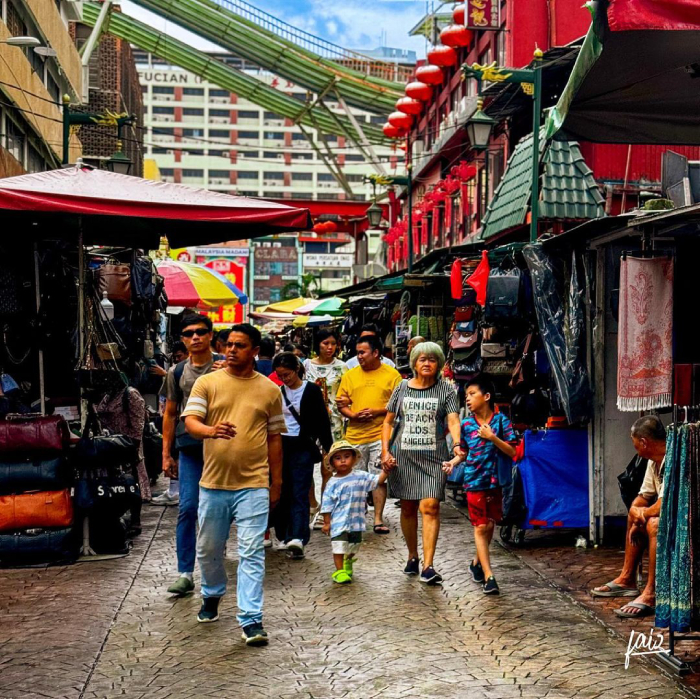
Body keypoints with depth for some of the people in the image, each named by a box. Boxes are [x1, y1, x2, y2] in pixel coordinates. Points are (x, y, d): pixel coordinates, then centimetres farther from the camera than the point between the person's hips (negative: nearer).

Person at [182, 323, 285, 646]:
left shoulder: (269, 390, 6)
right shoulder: (206, 383, 3)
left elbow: (274, 438, 11)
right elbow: (190, 422, -8)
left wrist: (276, 482, 10)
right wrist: (211, 431, -30)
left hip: (253, 484, -1)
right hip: (213, 483, 1)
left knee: (251, 553, -6)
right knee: (209, 549, 15)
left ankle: (251, 620, -4)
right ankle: (212, 595, 41)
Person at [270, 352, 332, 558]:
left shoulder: (311, 390, -3)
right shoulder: (277, 391, 7)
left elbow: (323, 421, -2)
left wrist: (328, 448, -4)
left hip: (302, 447, -4)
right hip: (279, 446, 4)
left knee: (299, 494, -9)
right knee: (282, 493, 6)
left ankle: (297, 538, -19)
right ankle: (285, 535, 15)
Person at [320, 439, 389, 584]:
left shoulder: (361, 477, 2)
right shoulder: (333, 483, -5)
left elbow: (378, 480, 2)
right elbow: (327, 504, -2)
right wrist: (326, 522, -3)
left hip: (356, 522, 3)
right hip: (338, 523, -3)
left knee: (353, 547, 18)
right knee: (339, 548, -6)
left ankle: (347, 565, 43)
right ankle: (339, 571, 4)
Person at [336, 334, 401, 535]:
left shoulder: (392, 375, 2)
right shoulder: (350, 375, 11)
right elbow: (341, 403, 10)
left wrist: (377, 411, -14)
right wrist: (352, 415, -9)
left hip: (380, 436, -3)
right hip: (354, 435, 3)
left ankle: (378, 519, 6)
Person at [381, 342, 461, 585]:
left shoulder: (446, 390, 1)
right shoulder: (402, 388, 8)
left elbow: (453, 420, -11)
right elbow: (388, 421, 14)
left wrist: (457, 443, -31)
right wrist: (385, 451, 2)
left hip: (434, 457, -3)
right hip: (404, 456, 3)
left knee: (430, 507, -13)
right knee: (408, 508, 10)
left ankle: (428, 566, -14)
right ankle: (412, 557, 29)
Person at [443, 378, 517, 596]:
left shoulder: (501, 421, -4)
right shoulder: (466, 424, 3)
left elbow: (512, 451, -8)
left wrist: (492, 438, -19)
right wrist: (453, 462, -3)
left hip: (496, 481, 0)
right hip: (474, 481, 0)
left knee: (489, 525, 11)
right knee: (480, 527, -4)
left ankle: (478, 563, 34)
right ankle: (488, 577, -5)